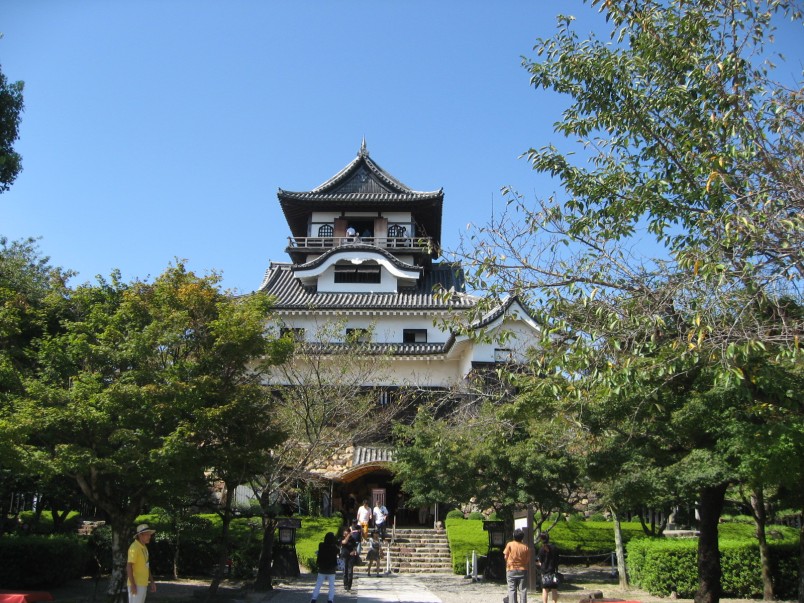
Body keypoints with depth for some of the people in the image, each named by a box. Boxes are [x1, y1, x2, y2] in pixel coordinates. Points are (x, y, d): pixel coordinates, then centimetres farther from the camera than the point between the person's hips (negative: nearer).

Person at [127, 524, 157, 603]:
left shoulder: (144, 547, 13)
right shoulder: (134, 547, -16)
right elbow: (128, 567, -20)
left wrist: (152, 582, 17)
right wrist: (133, 585, -23)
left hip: (143, 584, 9)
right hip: (136, 585, -9)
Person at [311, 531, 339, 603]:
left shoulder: (321, 545, -8)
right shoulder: (334, 547, -14)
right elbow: (339, 551, 6)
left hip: (321, 568, 2)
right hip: (331, 569, -2)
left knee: (318, 585, 10)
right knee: (332, 586, 6)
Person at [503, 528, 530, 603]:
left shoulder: (510, 545, -6)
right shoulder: (526, 547, -3)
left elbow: (506, 557, -2)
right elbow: (528, 560, 0)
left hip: (511, 570, -1)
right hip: (523, 570, 1)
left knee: (512, 589, 3)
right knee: (522, 590, 6)